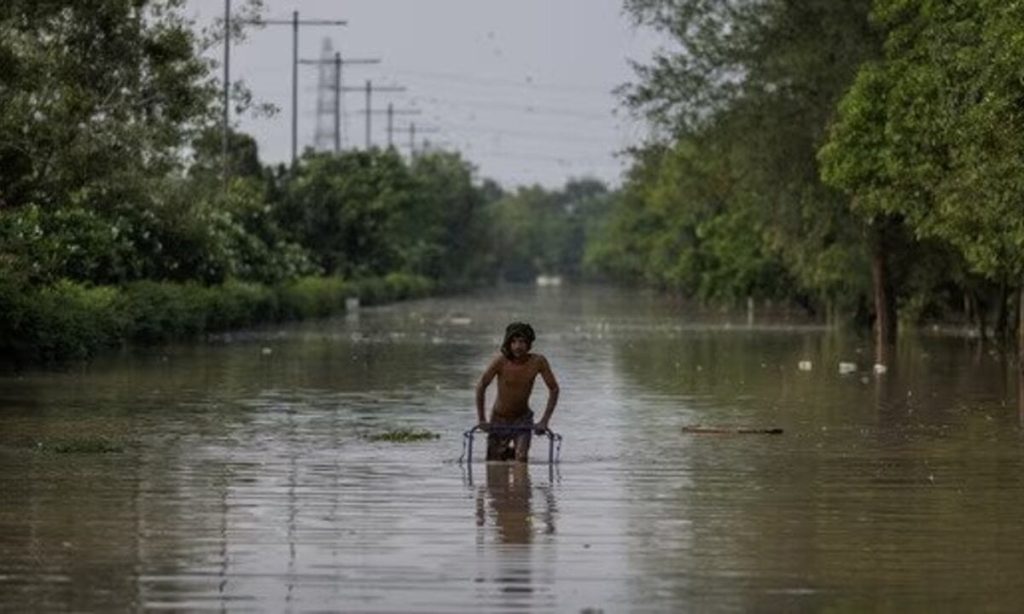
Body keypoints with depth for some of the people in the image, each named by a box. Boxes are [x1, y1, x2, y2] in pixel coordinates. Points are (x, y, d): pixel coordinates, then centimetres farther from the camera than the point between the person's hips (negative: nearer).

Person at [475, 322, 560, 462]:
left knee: (522, 456, -23)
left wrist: (544, 421, -16)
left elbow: (554, 389, -11)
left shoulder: (538, 362, -20)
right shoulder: (501, 361, -24)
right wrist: (481, 419, -15)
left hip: (522, 419, 0)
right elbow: (481, 386, -15)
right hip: (499, 419, 0)